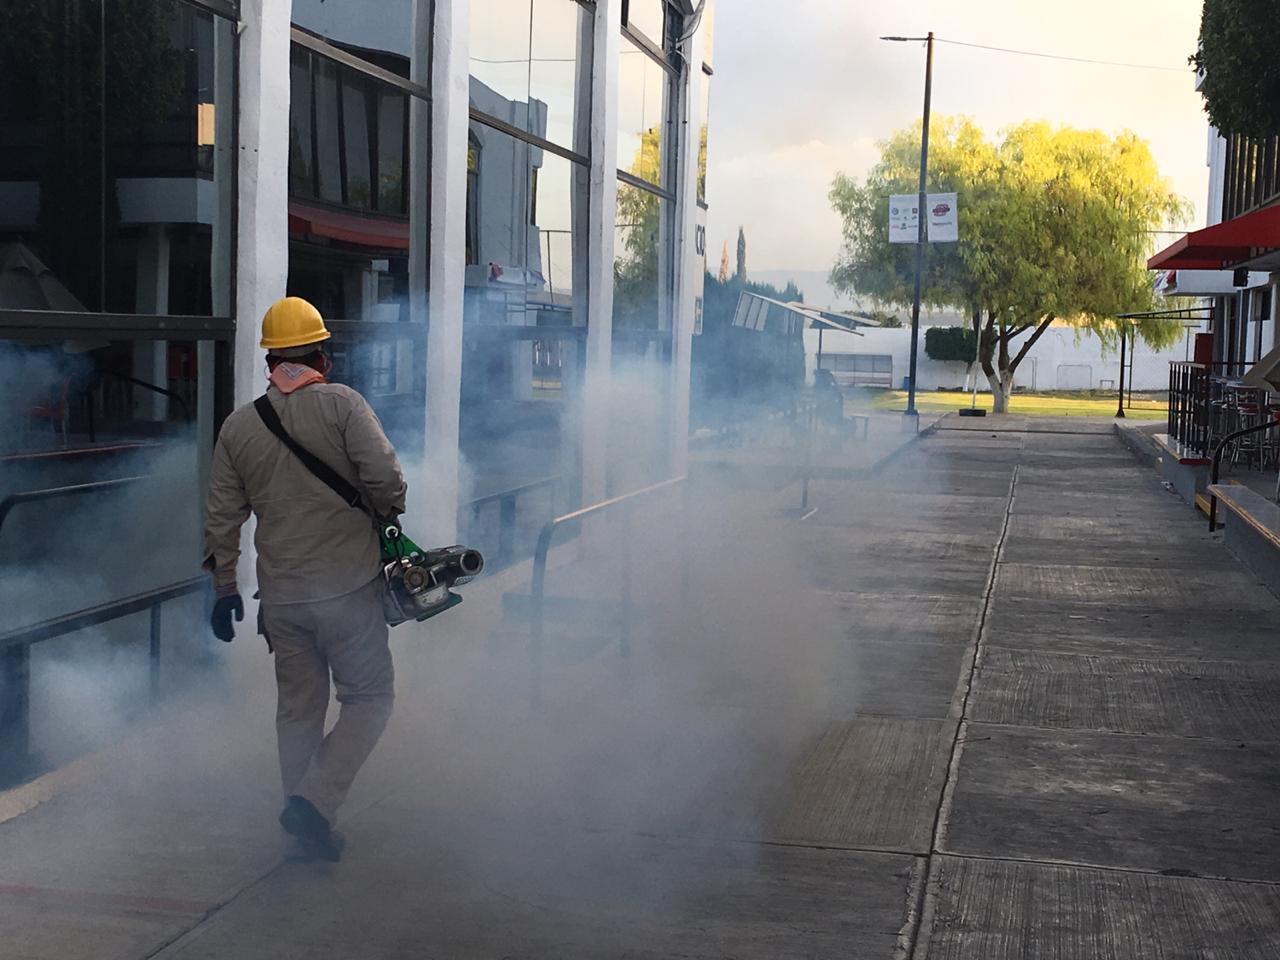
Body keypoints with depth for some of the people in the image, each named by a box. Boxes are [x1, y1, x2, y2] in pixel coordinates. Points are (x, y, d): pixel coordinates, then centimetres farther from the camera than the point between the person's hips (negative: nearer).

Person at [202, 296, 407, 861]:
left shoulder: (238, 426, 6)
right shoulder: (341, 404, -7)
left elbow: (222, 516, 8)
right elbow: (386, 478, -16)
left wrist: (224, 587, 18)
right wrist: (386, 516, 6)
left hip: (282, 598, 4)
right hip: (348, 587, -4)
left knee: (297, 710, 16)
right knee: (368, 699, 7)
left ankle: (309, 833, 21)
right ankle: (315, 802, -9)